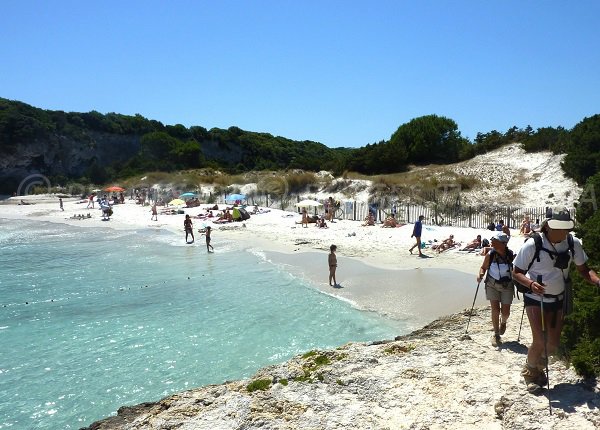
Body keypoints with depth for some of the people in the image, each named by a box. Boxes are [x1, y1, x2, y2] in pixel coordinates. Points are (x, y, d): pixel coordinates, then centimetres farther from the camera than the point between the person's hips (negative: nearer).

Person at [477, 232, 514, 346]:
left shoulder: (511, 255, -16)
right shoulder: (490, 255, -13)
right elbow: (483, 267, 0)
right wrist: (481, 274, -20)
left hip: (507, 286, 0)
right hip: (492, 285, 0)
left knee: (505, 312, 5)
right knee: (495, 310, -6)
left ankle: (503, 322, 42)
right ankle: (496, 335, 11)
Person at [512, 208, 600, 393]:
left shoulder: (573, 243, -10)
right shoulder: (532, 245, -22)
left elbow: (583, 269, 1)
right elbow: (516, 273, -14)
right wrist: (530, 284, -34)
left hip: (558, 300, 5)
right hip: (535, 299, -4)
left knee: (553, 344, 9)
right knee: (540, 341, -13)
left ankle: (538, 368, 41)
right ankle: (529, 372, 17)